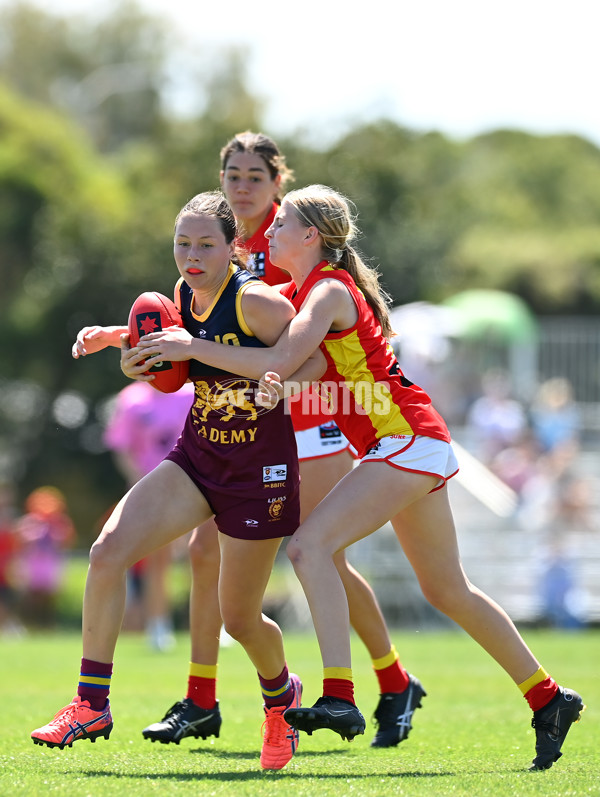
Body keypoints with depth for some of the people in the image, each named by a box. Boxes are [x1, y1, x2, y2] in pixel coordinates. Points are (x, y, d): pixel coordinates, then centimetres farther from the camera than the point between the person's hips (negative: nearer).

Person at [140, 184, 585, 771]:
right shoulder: (307, 290, 15)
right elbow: (310, 362, 1)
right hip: (414, 446, 10)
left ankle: (338, 699, -30)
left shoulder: (330, 289, -13)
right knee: (446, 590, 16)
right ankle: (548, 699, 24)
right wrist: (280, 385, -22)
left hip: (406, 441, -10)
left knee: (310, 546, -21)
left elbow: (281, 360, -26)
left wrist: (190, 346, -22)